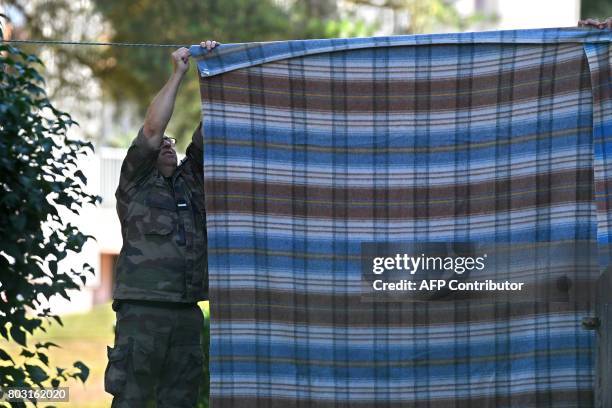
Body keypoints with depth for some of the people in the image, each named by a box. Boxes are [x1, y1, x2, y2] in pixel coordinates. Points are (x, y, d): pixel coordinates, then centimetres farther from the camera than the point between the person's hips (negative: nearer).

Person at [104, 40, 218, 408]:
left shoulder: (190, 179, 20)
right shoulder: (136, 183, 8)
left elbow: (207, 132, 12)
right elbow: (152, 130, -4)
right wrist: (179, 73, -1)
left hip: (187, 311, 5)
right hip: (142, 308, -5)